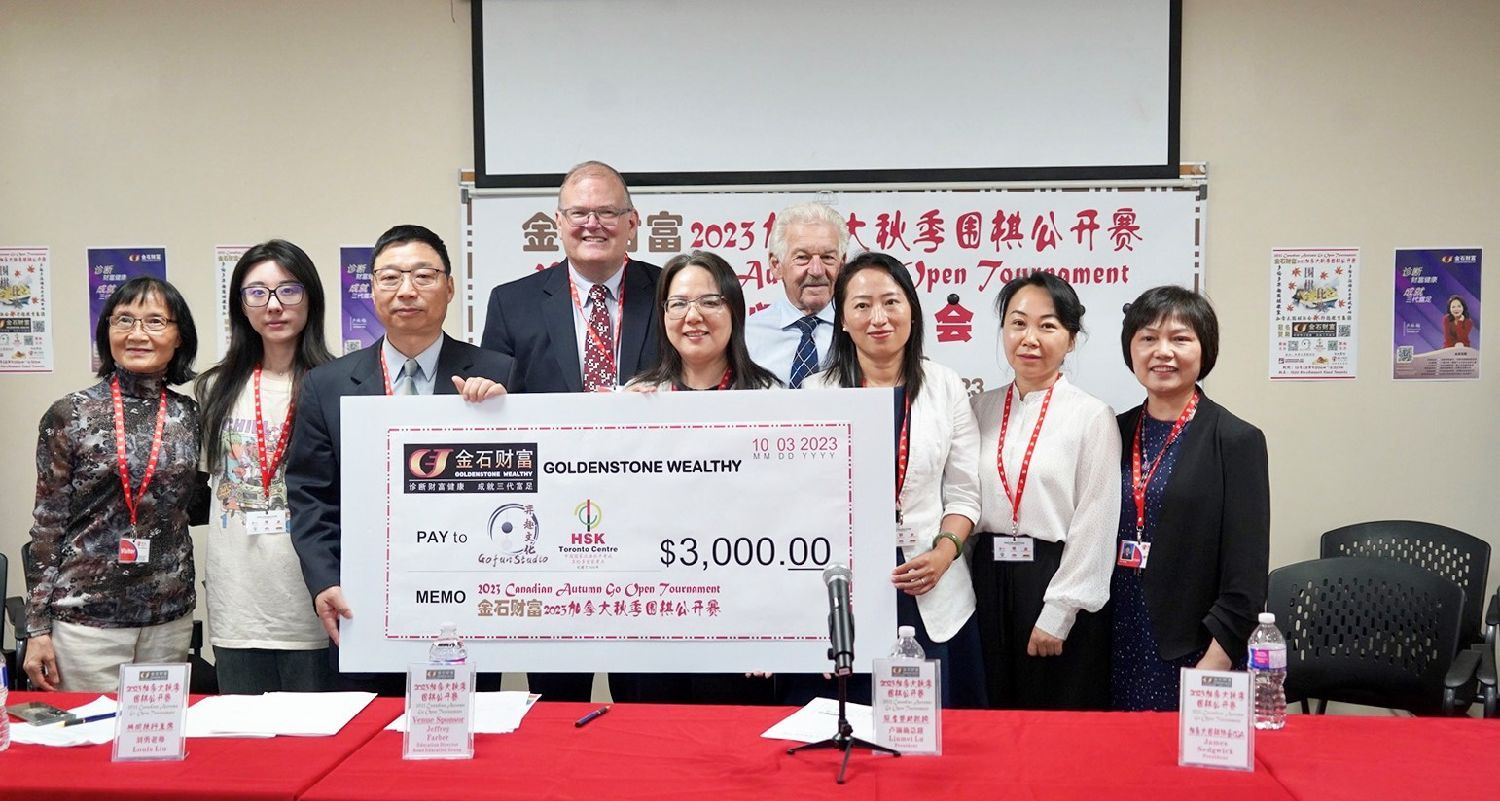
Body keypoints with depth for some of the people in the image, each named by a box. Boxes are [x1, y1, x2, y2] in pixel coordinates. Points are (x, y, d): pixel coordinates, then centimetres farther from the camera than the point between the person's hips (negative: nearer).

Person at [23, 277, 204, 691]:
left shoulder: (191, 417, 5)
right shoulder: (70, 415, -2)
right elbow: (47, 522, -1)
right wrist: (38, 628, -3)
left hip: (171, 621, 3)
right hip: (85, 618, -2)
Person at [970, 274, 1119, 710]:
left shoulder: (1092, 416, -7)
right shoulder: (982, 408, 7)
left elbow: (1094, 526, -9)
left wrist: (1058, 613, -10)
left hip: (1056, 579, -4)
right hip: (988, 580, 4)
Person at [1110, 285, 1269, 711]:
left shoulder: (1236, 441, -6)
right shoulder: (1116, 433, 7)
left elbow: (1246, 574, -9)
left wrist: (1215, 665, -14)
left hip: (1192, 650, -4)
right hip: (1118, 648, 4)